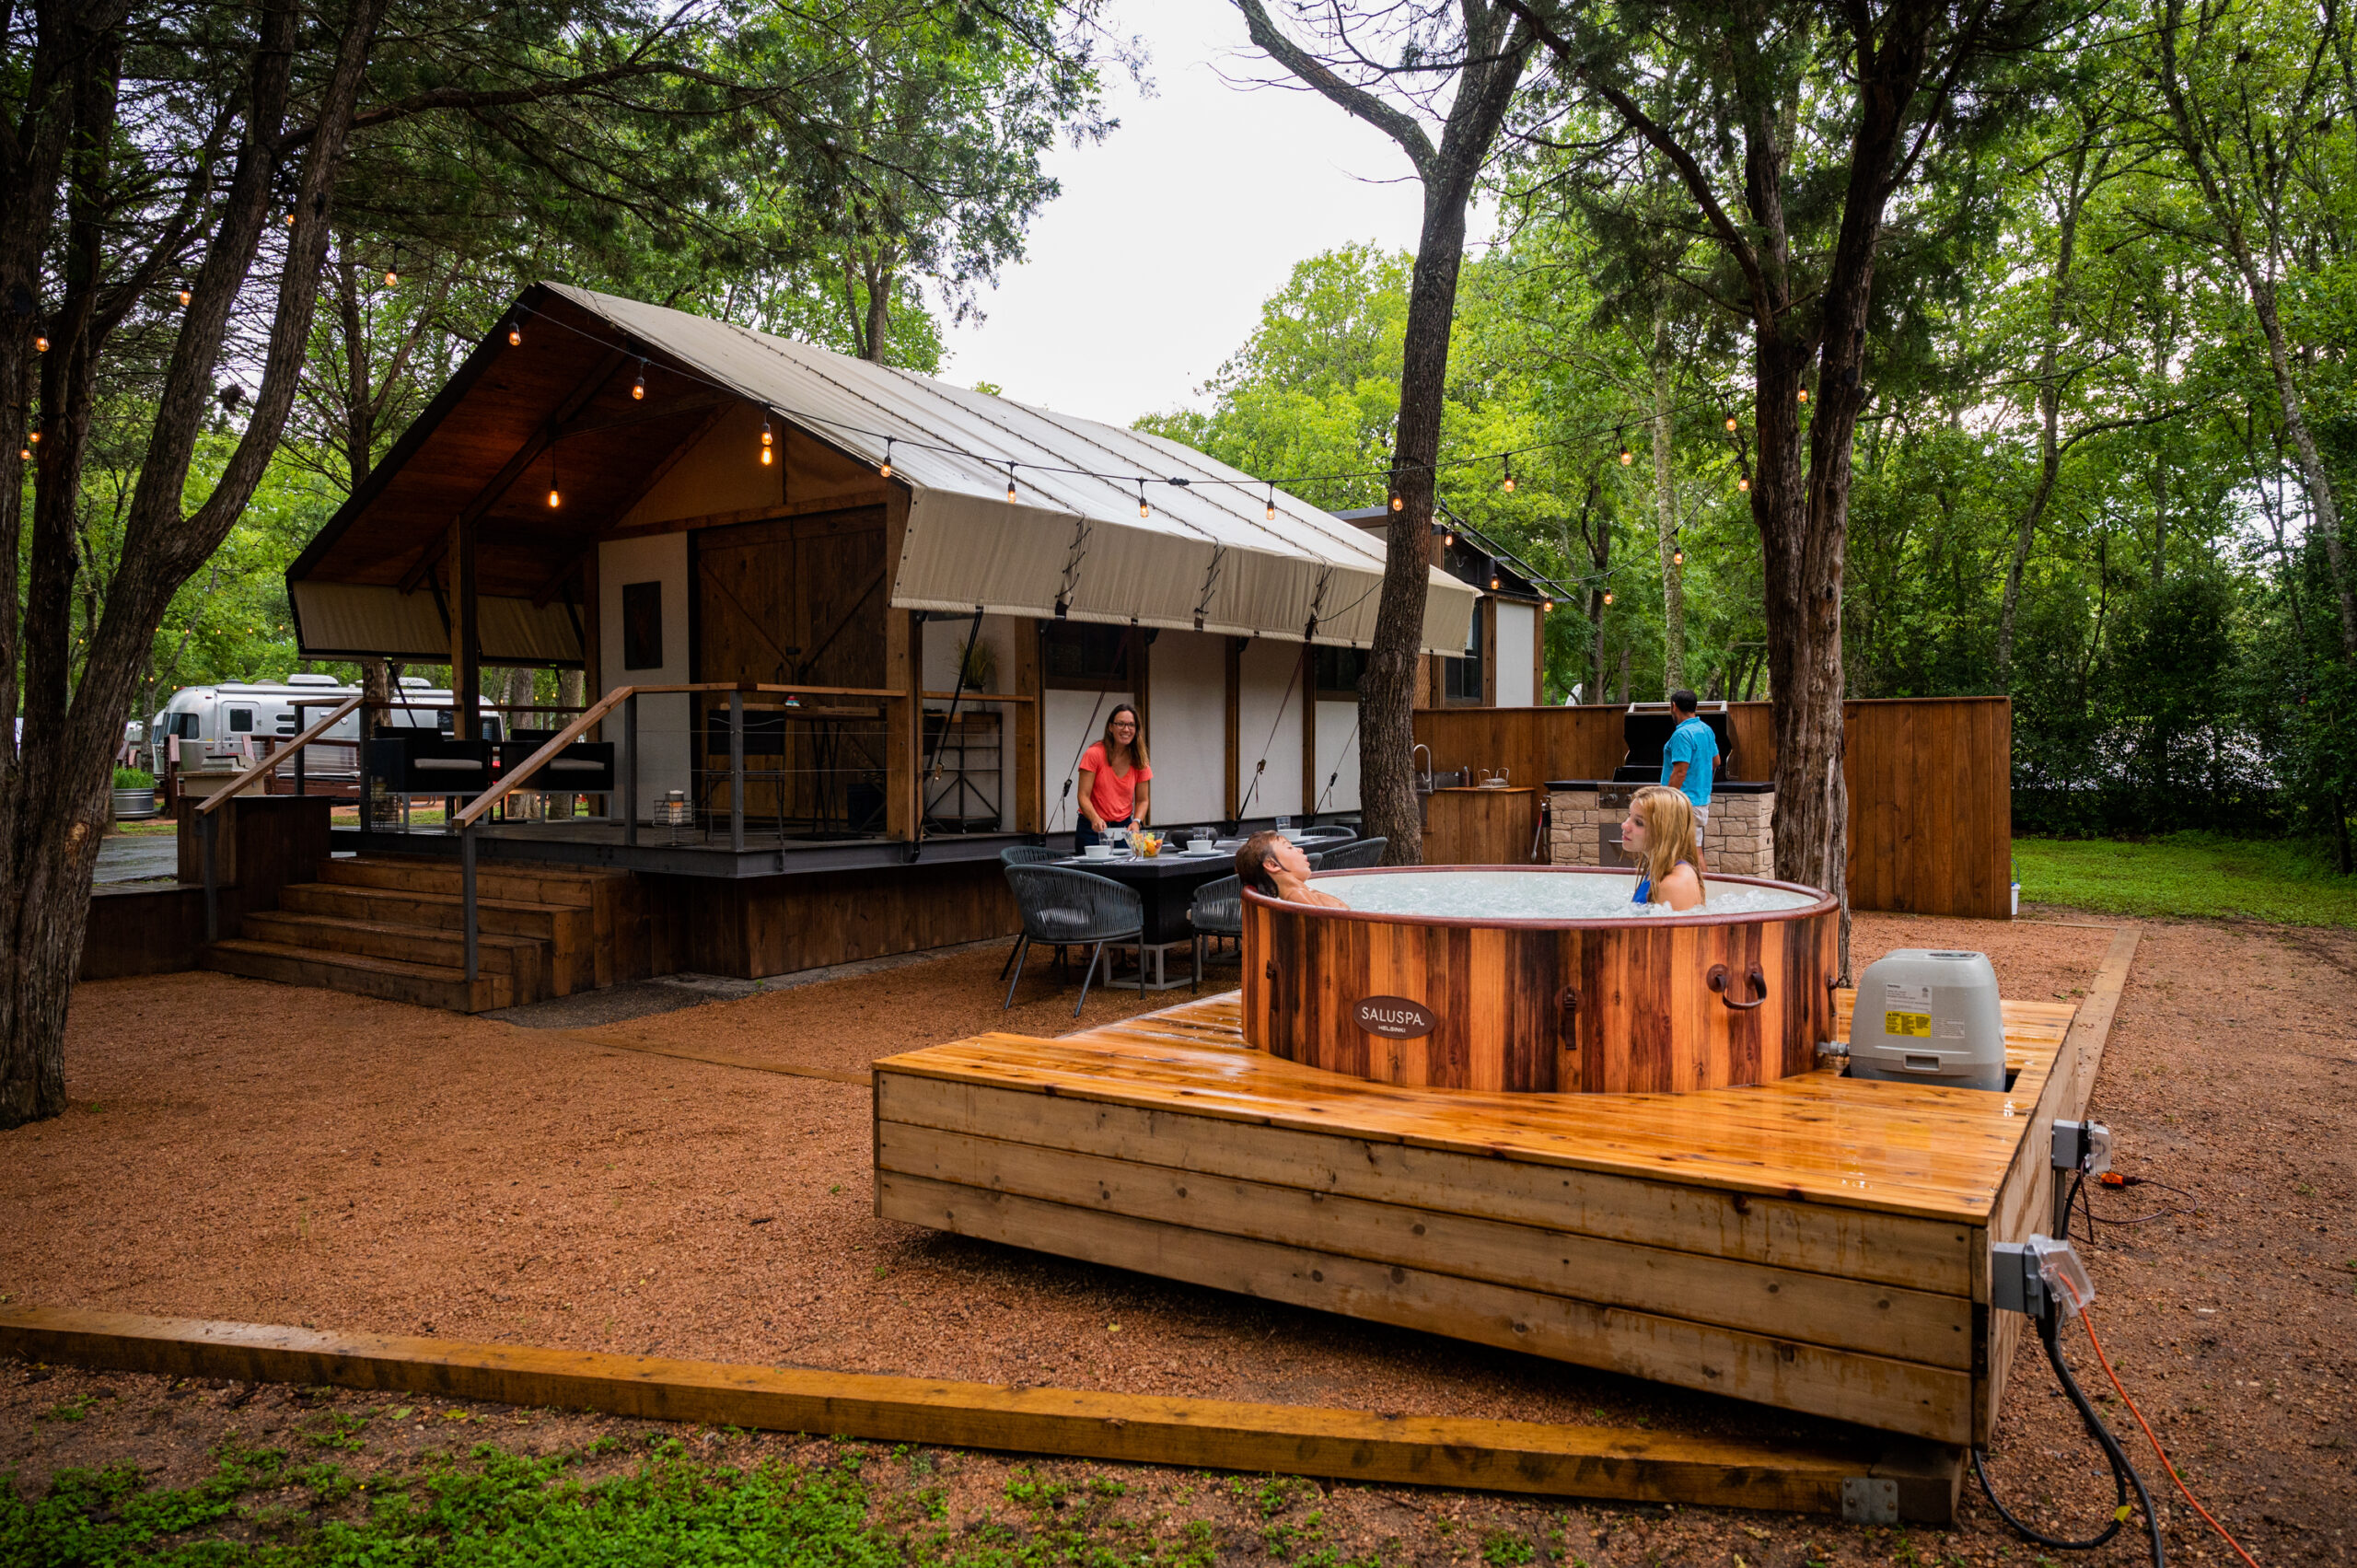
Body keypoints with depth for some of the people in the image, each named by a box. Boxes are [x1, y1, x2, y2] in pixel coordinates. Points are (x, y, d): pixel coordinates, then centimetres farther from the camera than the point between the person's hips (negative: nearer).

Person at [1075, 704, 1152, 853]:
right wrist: (1096, 819, -31)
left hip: (1124, 827, 3)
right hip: (1093, 829, -3)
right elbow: (1084, 796, -13)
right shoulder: (1094, 754, -10)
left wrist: (1136, 822, -13)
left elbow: (1142, 800, 7)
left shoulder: (1139, 761, 2)